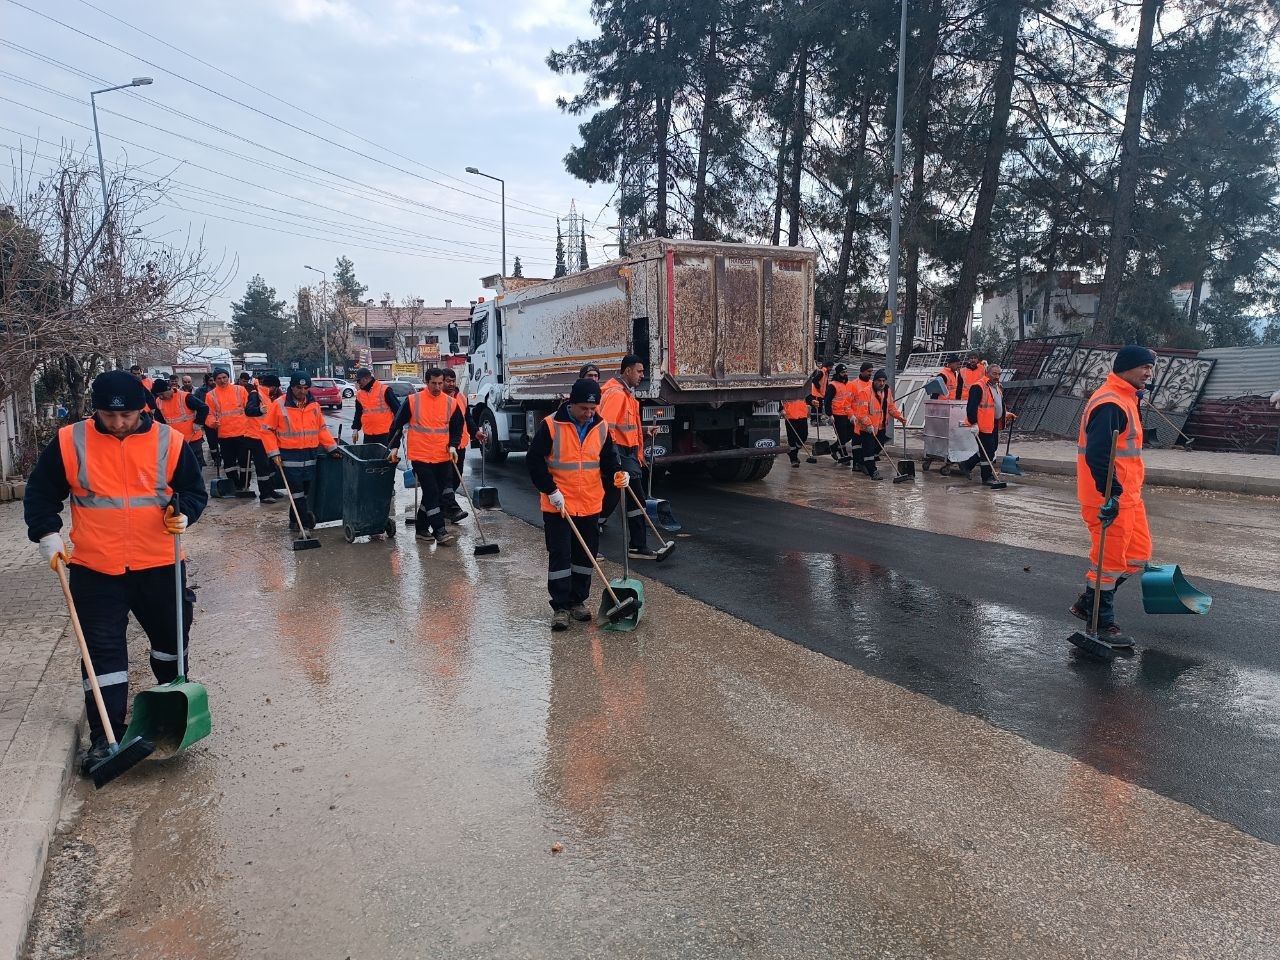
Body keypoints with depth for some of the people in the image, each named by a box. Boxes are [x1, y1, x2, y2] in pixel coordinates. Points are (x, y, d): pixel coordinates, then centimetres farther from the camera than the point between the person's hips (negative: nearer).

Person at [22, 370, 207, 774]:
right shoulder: (69, 442, -5)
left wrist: (182, 514, -17)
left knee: (171, 636, 17)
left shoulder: (169, 441, -5)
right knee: (102, 650, 1)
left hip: (159, 564, 1)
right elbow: (41, 493, 6)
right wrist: (47, 533, -6)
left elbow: (194, 490, 3)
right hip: (95, 569, -1)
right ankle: (105, 736, 10)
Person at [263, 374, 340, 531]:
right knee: (297, 491, -7)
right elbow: (267, 430, -3)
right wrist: (274, 453, -9)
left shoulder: (314, 405, 7)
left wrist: (332, 448, 7)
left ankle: (295, 520, 23)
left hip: (310, 457, 5)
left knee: (305, 491, 10)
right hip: (289, 457, -4)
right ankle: (307, 518, -5)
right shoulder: (279, 404, -7)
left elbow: (322, 429, 15)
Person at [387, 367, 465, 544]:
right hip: (420, 456, -3)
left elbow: (457, 428, 11)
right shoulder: (413, 400, -4)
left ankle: (422, 528, 22)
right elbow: (397, 424, 4)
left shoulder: (451, 403, 3)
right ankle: (439, 530, -5)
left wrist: (453, 446, -5)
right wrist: (394, 447, 1)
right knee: (431, 492, -8)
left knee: (438, 491, 8)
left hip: (443, 457, 4)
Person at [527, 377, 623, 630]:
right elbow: (534, 460, -10)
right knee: (559, 556, -1)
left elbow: (609, 459, 11)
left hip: (590, 505, 4)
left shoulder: (601, 428, 1)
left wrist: (618, 474, -10)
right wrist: (550, 490, -15)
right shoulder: (551, 425, -12)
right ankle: (560, 607, 7)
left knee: (586, 555, 12)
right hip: (557, 505, -4)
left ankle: (577, 601, 27)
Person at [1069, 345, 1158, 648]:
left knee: (1138, 554, 16)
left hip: (1127, 493, 11)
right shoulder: (1110, 404, -19)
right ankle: (1101, 621, 14)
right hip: (1110, 497, -11)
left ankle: (1089, 603, 26)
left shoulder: (1126, 399, 16)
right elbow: (1097, 455, -28)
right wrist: (1111, 495, -28)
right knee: (1110, 558, 0)